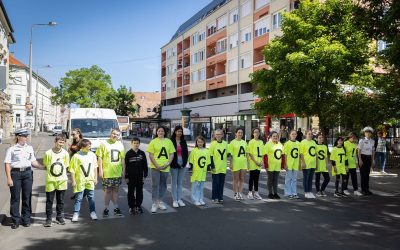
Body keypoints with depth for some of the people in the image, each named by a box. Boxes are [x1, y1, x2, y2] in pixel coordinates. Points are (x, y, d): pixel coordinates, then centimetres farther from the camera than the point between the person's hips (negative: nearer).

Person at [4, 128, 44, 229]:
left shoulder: (29, 148, 9)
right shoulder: (11, 149, -3)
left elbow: (33, 162, 12)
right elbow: (7, 164, -5)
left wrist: (45, 167, 1)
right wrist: (9, 178, -10)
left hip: (27, 173, 3)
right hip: (15, 173, -3)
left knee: (27, 197, 8)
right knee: (15, 198, 3)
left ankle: (26, 219, 19)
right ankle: (15, 220, 15)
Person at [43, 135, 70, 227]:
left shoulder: (65, 153, -1)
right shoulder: (48, 153, -6)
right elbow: (45, 166, 5)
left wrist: (61, 173, 2)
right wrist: (51, 172, -2)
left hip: (62, 180, 2)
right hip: (50, 180, -2)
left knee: (60, 200, 12)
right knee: (49, 201, 4)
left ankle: (60, 217, 26)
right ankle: (48, 219, 15)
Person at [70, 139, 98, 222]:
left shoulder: (92, 155, 1)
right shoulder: (76, 156, -10)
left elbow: (95, 167, 9)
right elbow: (72, 170, -7)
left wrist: (95, 178, 9)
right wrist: (73, 181, -7)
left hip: (90, 180, 3)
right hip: (80, 181, -3)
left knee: (91, 197, 10)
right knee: (78, 198, 6)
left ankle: (93, 212, 21)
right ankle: (76, 214, 18)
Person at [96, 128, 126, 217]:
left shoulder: (120, 145, 8)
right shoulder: (104, 144, -4)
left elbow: (122, 159, 11)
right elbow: (100, 157, -5)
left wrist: (123, 170, 8)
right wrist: (100, 170, -10)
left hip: (117, 172, 4)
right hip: (107, 172, -3)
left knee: (115, 190, 12)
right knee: (107, 190, 4)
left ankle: (116, 208, 20)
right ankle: (106, 208, 16)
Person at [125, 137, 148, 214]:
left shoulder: (142, 153, 1)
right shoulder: (128, 153, -4)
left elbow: (145, 165, 5)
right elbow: (126, 166, -3)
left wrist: (145, 175, 2)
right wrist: (126, 177, -5)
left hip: (139, 176, 2)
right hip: (131, 177, -2)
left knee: (139, 192, 9)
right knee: (131, 192, 6)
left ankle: (138, 206, 22)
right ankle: (131, 207, 17)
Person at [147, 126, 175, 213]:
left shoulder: (168, 141, 6)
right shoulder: (153, 141, 0)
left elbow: (172, 154, 6)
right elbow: (150, 155, -4)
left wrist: (168, 164, -7)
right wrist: (156, 165, -14)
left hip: (165, 167, 3)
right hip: (155, 167, -3)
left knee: (163, 184, 12)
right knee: (155, 184, -4)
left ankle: (160, 202, 25)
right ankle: (154, 203, 4)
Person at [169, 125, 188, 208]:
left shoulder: (183, 141, 8)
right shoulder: (171, 141, -5)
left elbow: (186, 153, 9)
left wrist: (184, 162, -2)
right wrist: (173, 163, -11)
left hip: (182, 165, 4)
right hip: (174, 165, -4)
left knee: (180, 183, 10)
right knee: (174, 183, 4)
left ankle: (179, 199, 17)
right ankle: (174, 200, 10)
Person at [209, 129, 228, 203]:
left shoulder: (225, 143, 6)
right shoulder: (213, 144, -5)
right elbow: (211, 156, -6)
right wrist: (212, 166, -10)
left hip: (223, 167, 4)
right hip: (215, 167, -3)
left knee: (221, 183, 8)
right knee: (215, 183, 3)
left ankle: (220, 197, 19)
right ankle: (214, 198, 14)